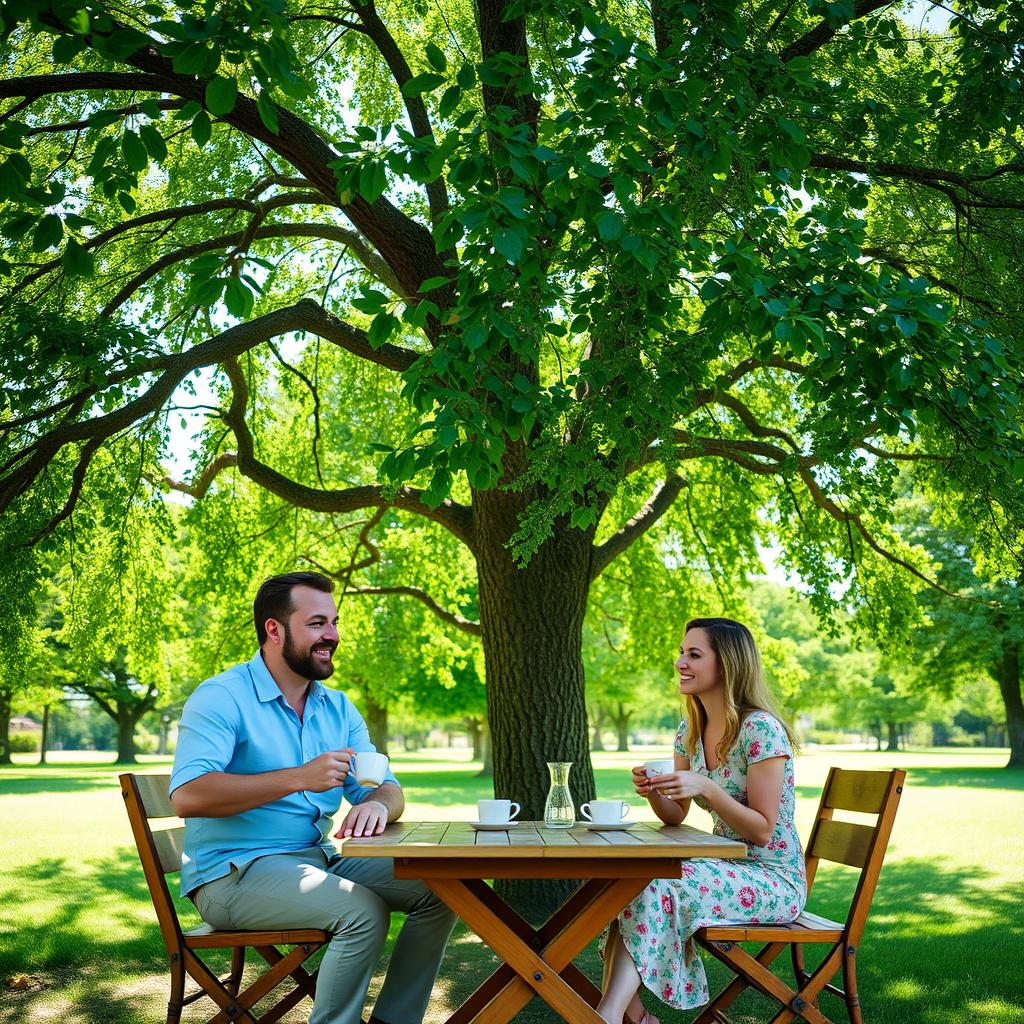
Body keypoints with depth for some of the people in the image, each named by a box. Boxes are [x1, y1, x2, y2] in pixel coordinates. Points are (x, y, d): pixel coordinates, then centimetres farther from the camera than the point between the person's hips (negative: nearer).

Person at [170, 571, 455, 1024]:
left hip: (319, 859, 8)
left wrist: (377, 804, -18)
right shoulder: (221, 697, -11)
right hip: (235, 870, -7)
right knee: (363, 910, -29)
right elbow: (187, 796, -24)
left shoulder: (340, 709, 11)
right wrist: (299, 778, -28)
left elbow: (387, 790, 9)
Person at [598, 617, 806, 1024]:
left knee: (655, 886, -30)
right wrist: (653, 791, -11)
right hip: (727, 868, 7)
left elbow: (762, 831, -16)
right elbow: (675, 817, 11)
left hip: (774, 882, -7)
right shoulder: (689, 730, 7)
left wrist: (707, 789, -29)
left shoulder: (761, 730, -17)